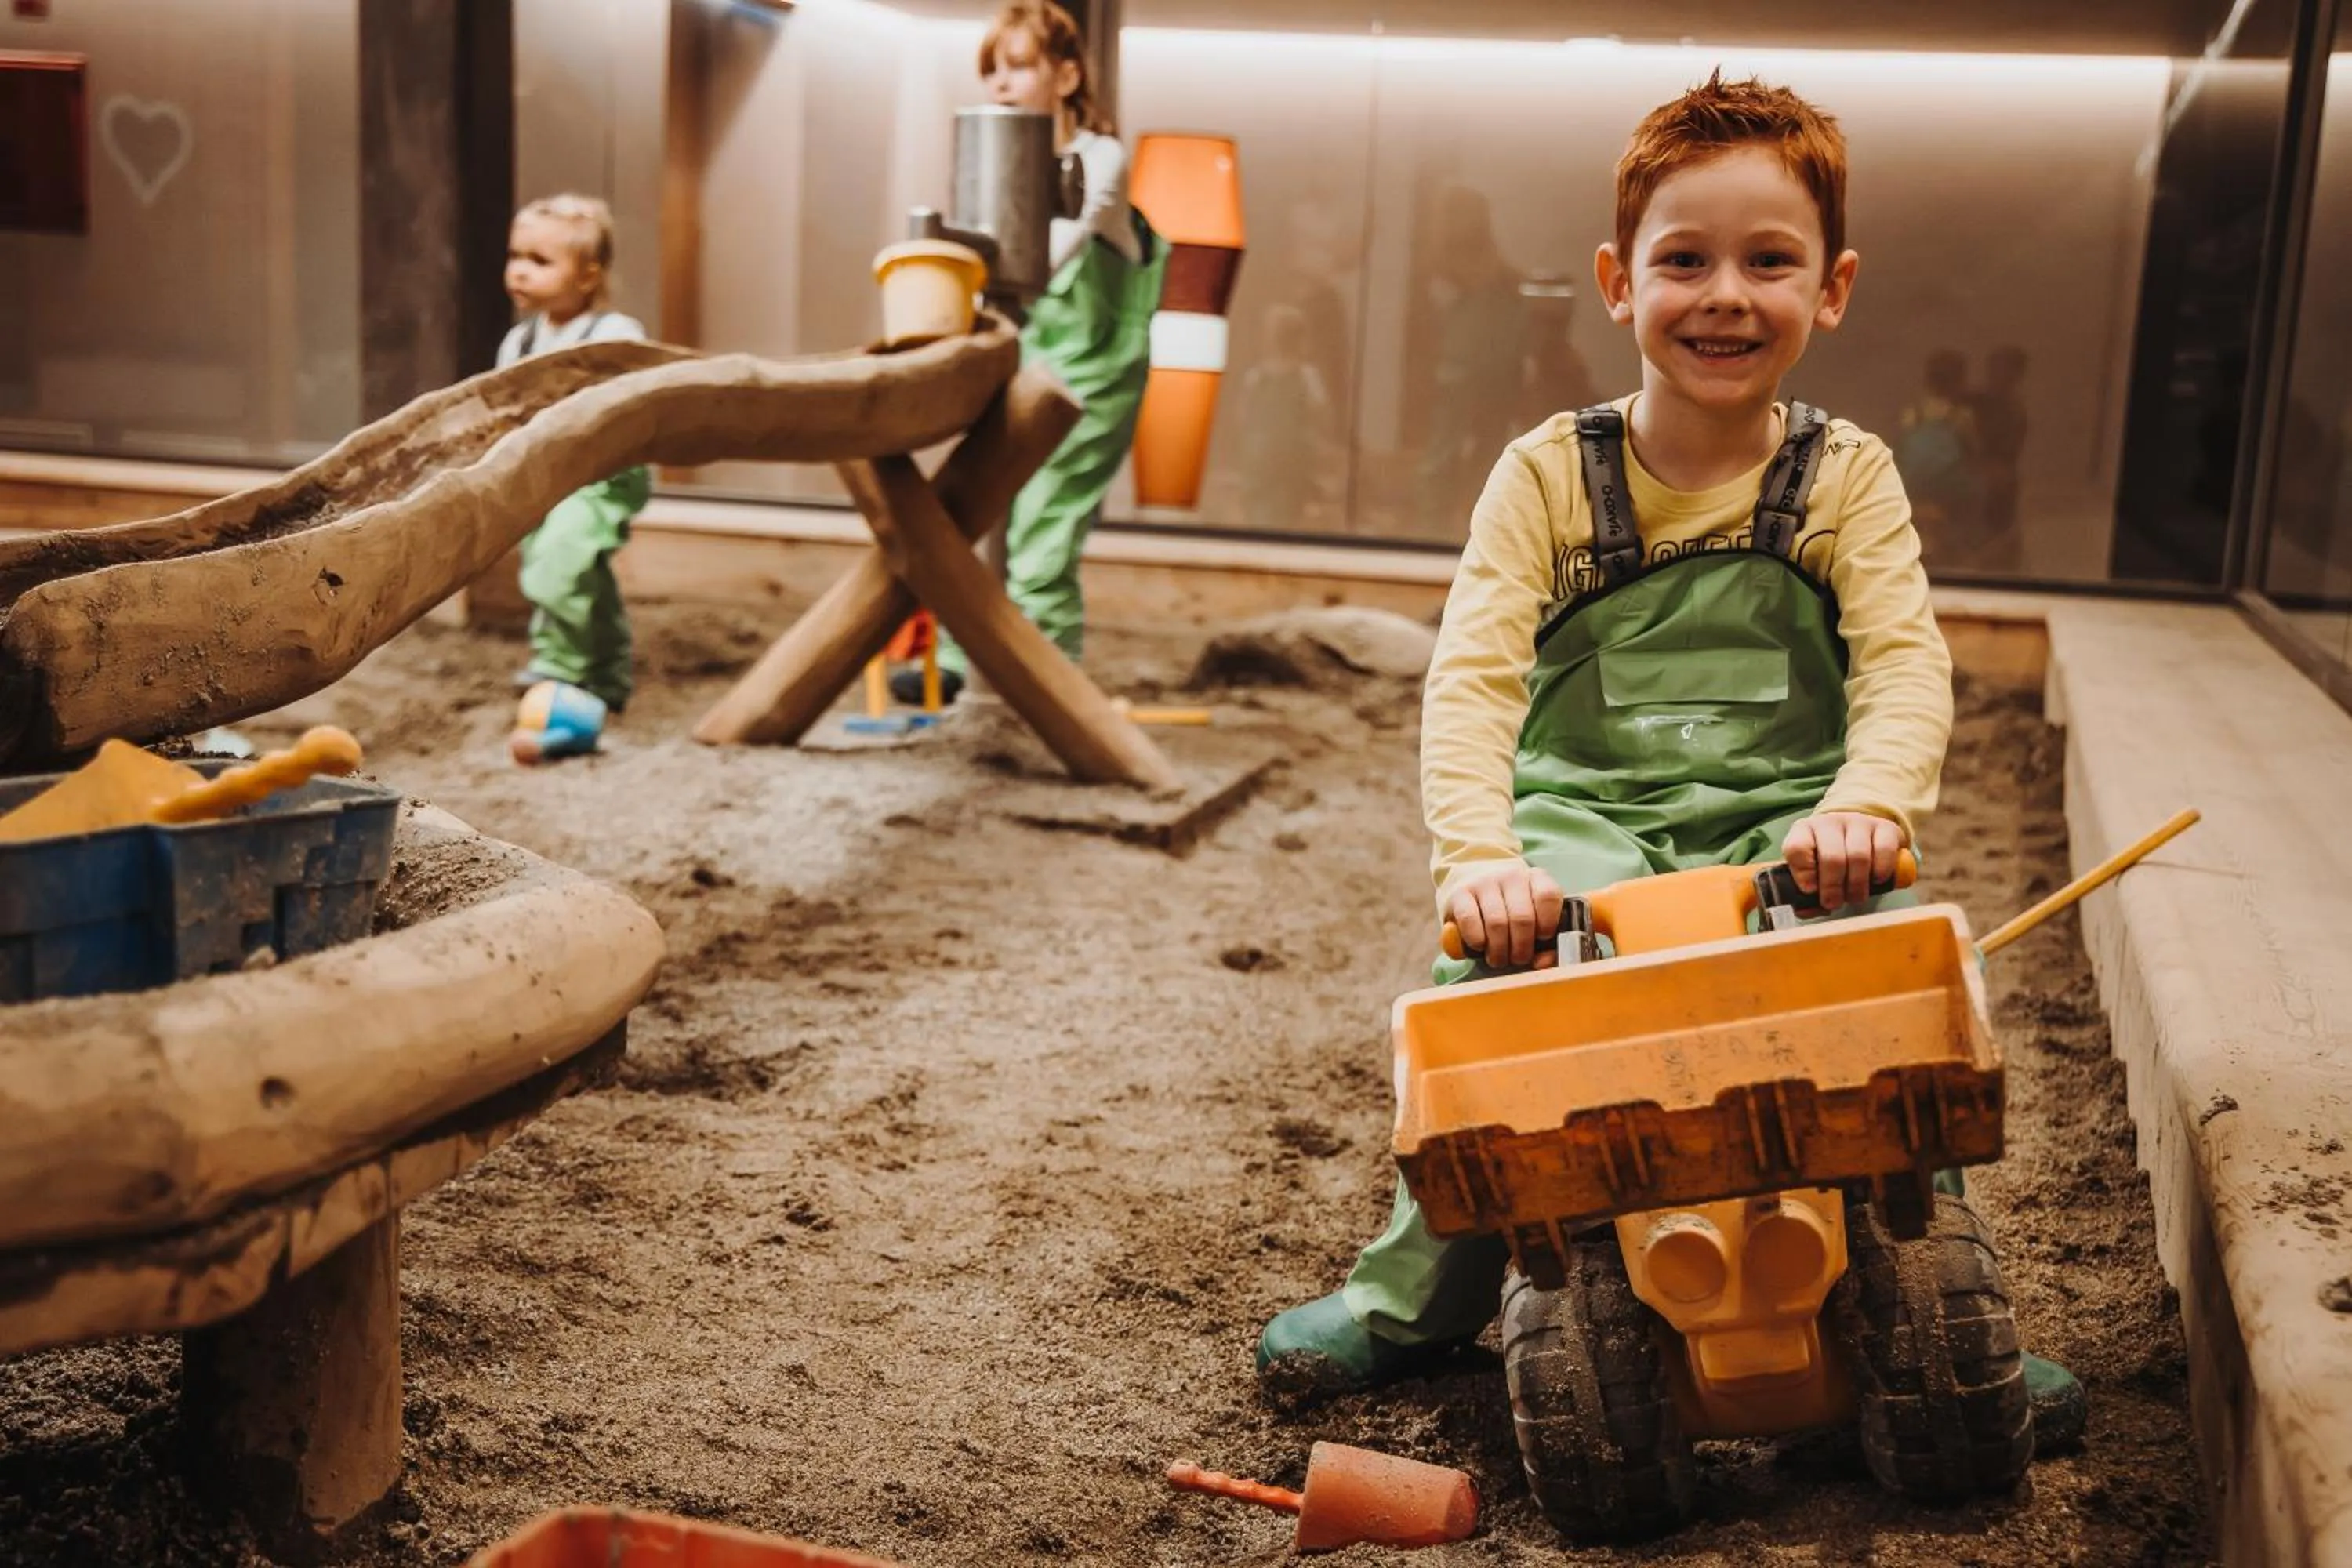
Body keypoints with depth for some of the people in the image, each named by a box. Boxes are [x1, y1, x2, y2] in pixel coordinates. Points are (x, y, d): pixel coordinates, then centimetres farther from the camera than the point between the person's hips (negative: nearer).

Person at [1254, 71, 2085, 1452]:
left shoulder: (1847, 477, 3)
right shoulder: (1549, 473, 0)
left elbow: (1906, 664, -9)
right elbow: (1471, 676, -10)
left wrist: (1869, 802, -31)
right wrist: (1480, 855, -27)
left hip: (1784, 818, 1)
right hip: (1586, 814, 0)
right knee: (1493, 961, -27)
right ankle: (1419, 1293, -4)